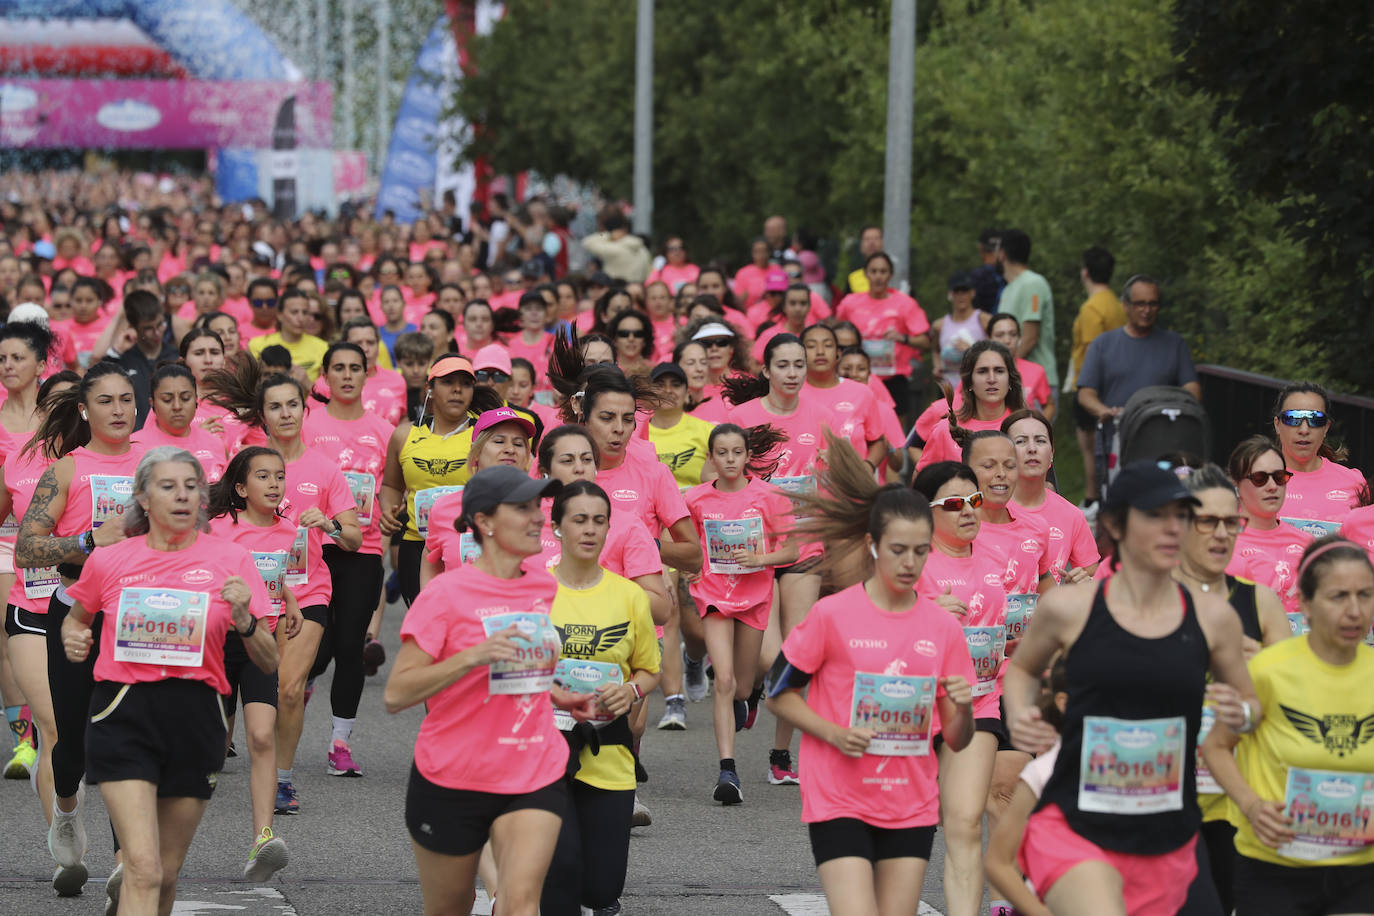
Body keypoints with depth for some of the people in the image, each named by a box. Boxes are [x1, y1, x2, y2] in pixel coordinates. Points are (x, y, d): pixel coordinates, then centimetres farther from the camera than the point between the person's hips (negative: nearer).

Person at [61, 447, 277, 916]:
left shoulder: (231, 560, 2)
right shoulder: (108, 561, 3)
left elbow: (269, 663, 5)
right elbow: (76, 618, 23)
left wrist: (243, 619, -14)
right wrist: (73, 639, 0)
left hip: (195, 718, 2)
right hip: (123, 717, -2)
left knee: (167, 873, 10)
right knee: (143, 868, -15)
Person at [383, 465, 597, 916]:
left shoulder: (546, 588, 7)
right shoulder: (446, 593, -10)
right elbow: (396, 695, -16)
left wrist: (556, 694, 10)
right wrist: (472, 656, -26)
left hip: (535, 778, 3)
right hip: (451, 783, -3)